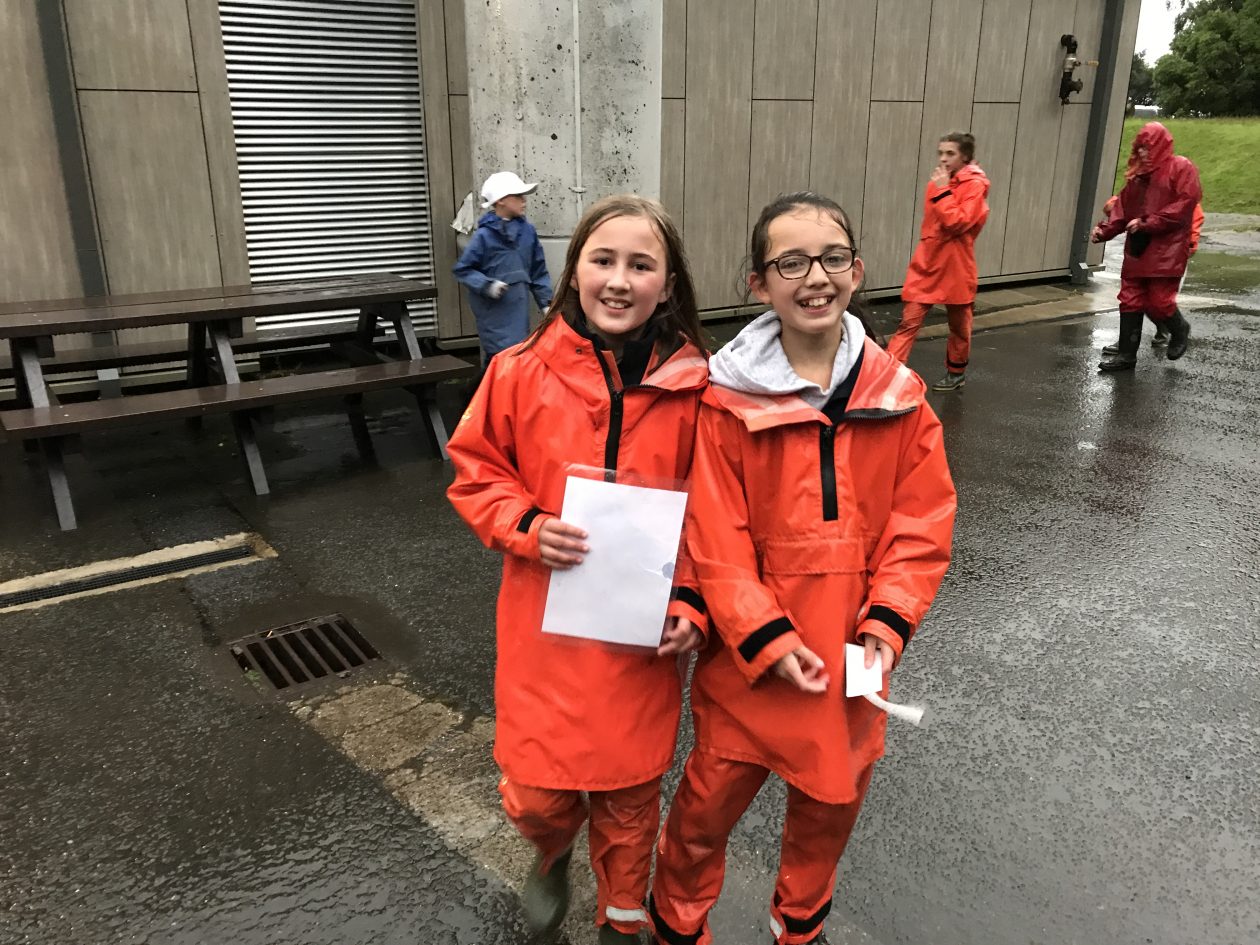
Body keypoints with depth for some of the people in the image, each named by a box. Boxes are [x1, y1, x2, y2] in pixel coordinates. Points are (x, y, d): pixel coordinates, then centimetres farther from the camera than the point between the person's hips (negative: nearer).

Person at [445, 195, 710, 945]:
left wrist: (691, 604, -9)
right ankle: (553, 855, 47)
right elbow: (475, 473, 4)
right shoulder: (522, 372, -8)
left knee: (630, 795, 15)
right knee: (535, 792, 7)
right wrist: (525, 527, -14)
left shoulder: (695, 389, -8)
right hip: (545, 625, 0)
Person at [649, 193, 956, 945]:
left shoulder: (899, 398, -4)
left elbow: (923, 524, -3)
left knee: (831, 806, 23)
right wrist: (767, 640, -19)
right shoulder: (728, 402, -14)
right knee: (708, 807, 13)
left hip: (852, 665, 4)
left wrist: (888, 623, -13)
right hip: (751, 662, -3)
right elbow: (716, 543, -13)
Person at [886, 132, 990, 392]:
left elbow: (958, 222, -23)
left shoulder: (975, 185, -10)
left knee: (958, 325, 13)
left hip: (955, 267, -5)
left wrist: (943, 191, -20)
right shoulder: (939, 181, 10)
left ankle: (957, 372, 31)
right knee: (909, 322, -4)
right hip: (926, 263, 5)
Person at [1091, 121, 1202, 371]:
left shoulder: (1181, 168, -4)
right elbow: (1123, 206, 12)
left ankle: (1180, 331, 26)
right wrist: (1105, 229, -4)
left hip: (1166, 250, -6)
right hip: (1136, 249, 6)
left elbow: (1186, 203, -14)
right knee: (1130, 301, 4)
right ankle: (1126, 353, 11)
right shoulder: (1138, 173, 15)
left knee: (1159, 301, -5)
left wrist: (1148, 222, -20)